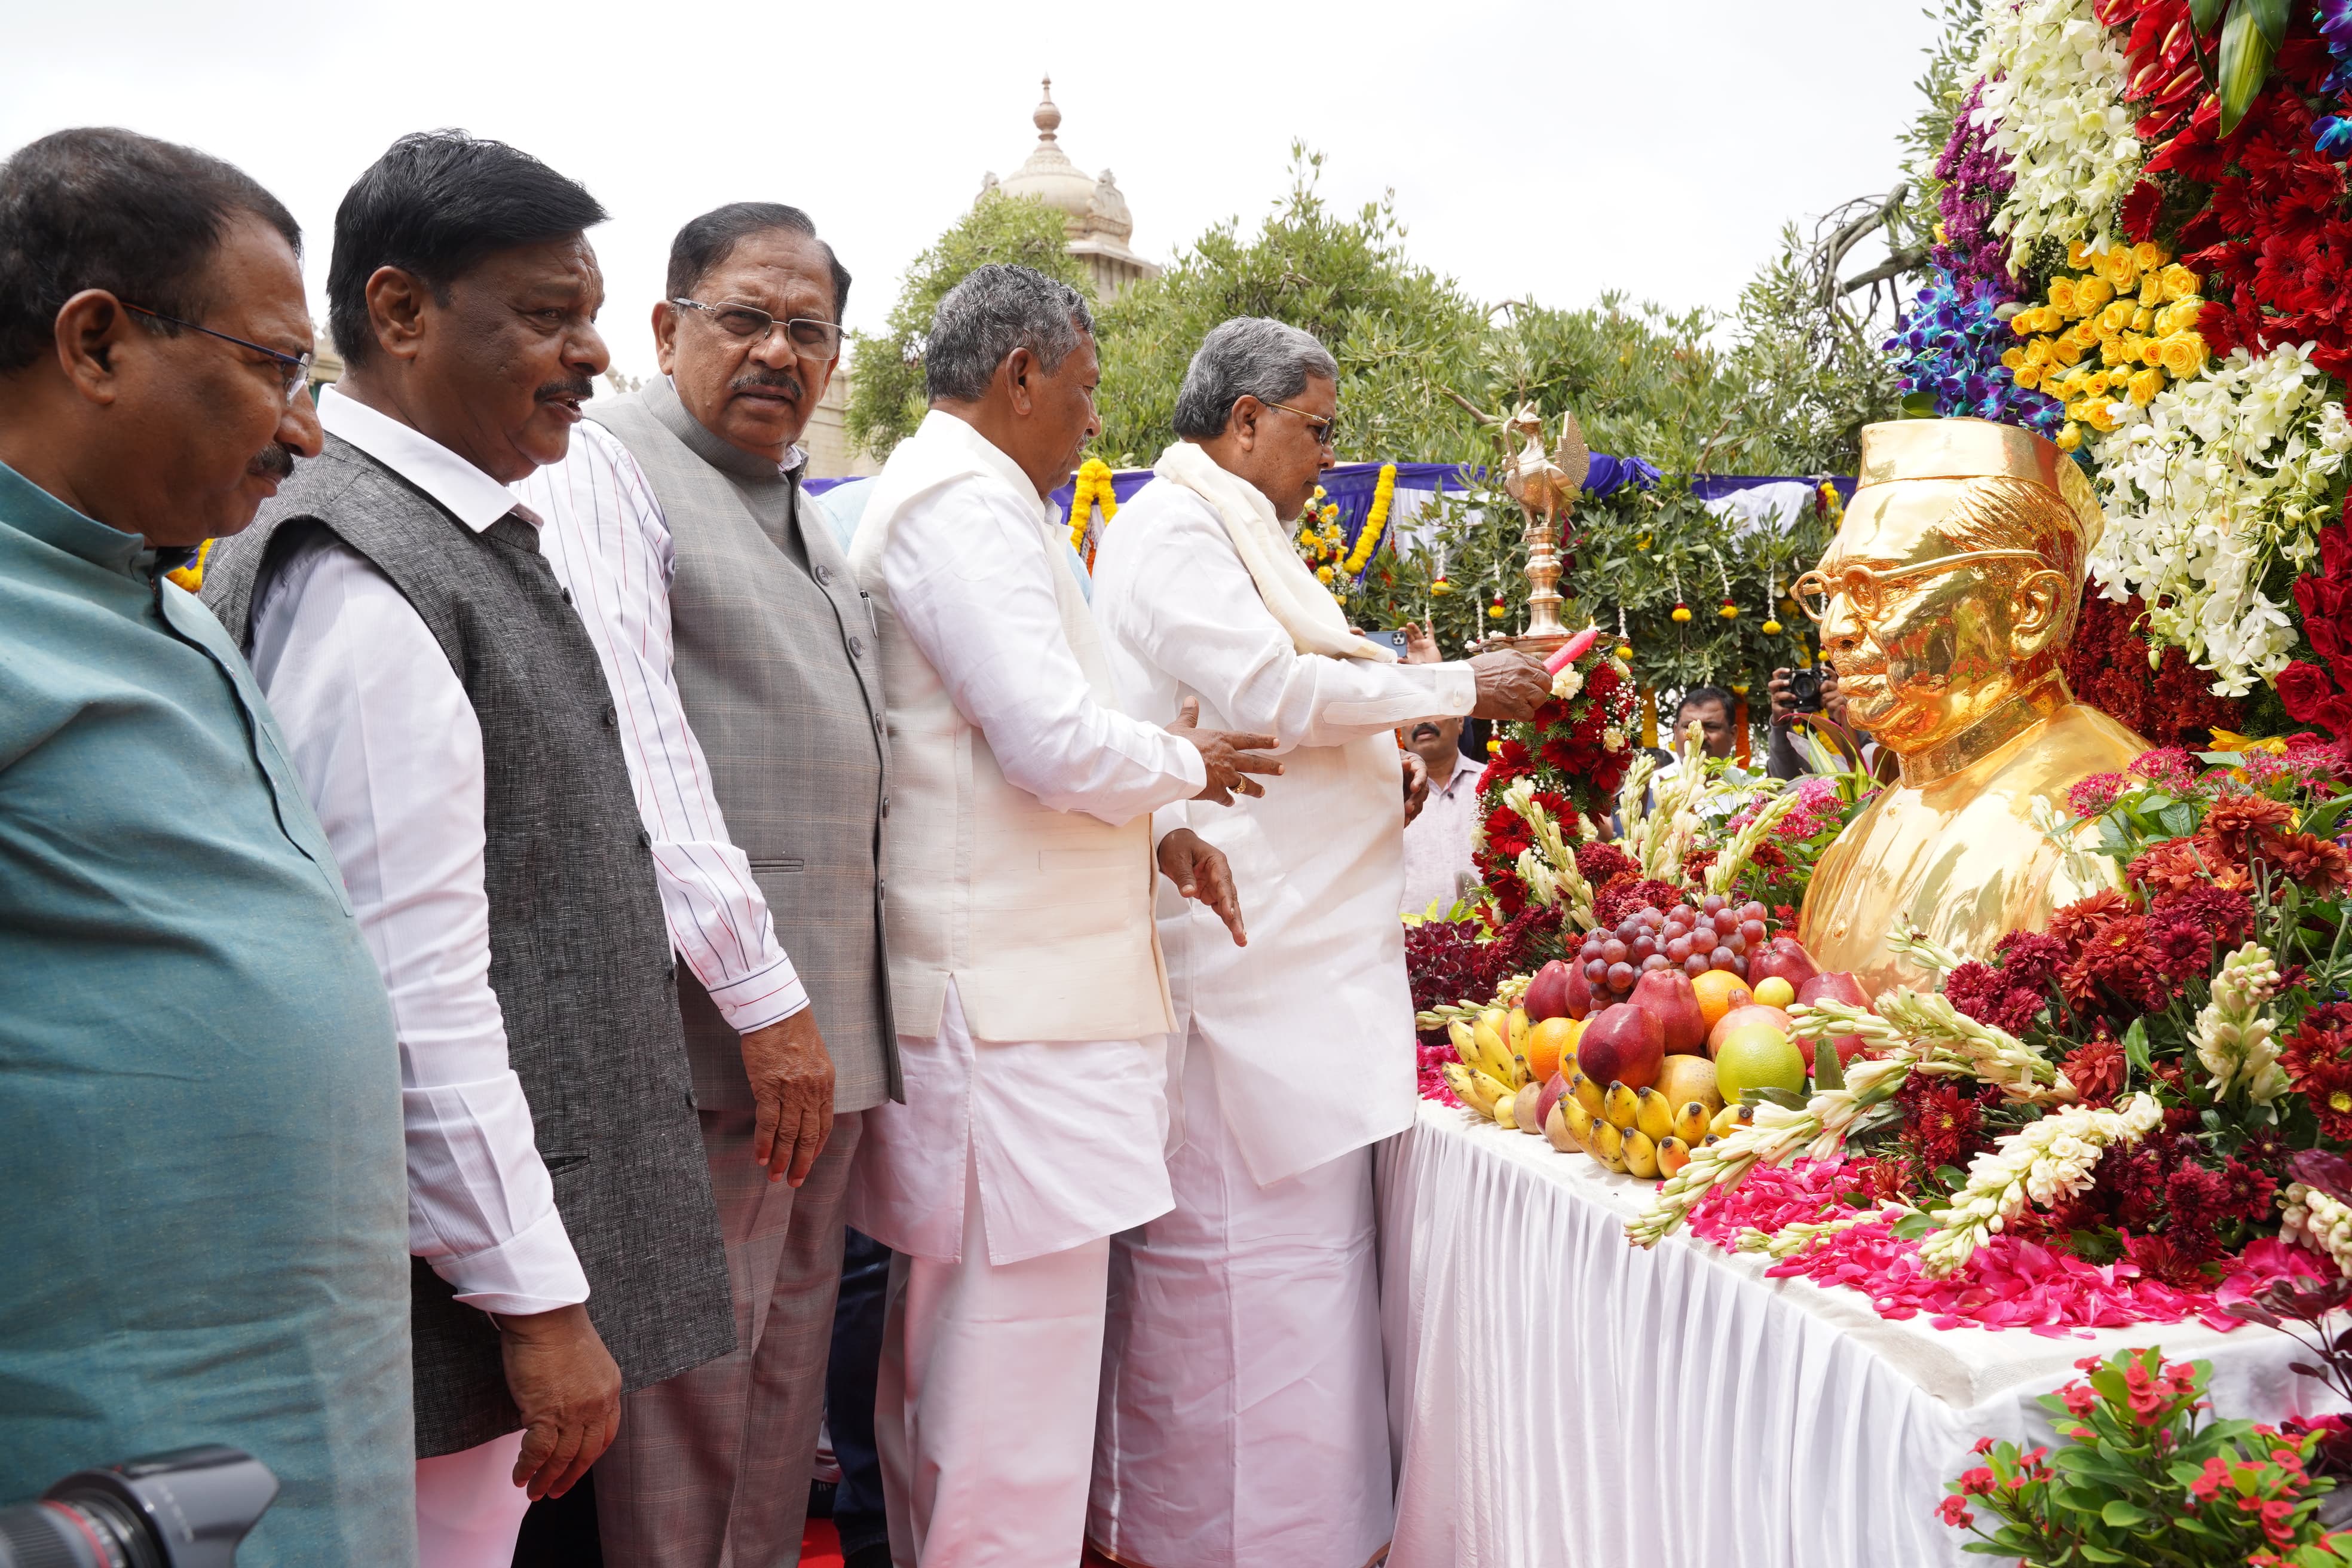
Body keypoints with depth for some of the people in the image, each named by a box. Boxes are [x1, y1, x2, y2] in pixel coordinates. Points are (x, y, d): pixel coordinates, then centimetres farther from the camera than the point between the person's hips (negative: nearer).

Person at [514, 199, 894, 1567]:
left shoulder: (804, 514, 20)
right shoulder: (607, 468, -6)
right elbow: (639, 756, -16)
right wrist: (762, 995, -18)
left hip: (826, 1021, 8)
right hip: (719, 1022, -8)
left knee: (789, 1363, 16)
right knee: (697, 1373, 0)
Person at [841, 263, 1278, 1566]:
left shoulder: (929, 495, 21)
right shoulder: (971, 502, -13)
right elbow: (1062, 743, -21)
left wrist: (1153, 836, 12)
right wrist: (1185, 764, -1)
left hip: (980, 987, 11)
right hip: (1018, 1006, -11)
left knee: (948, 1336, 19)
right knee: (1022, 1350, -4)